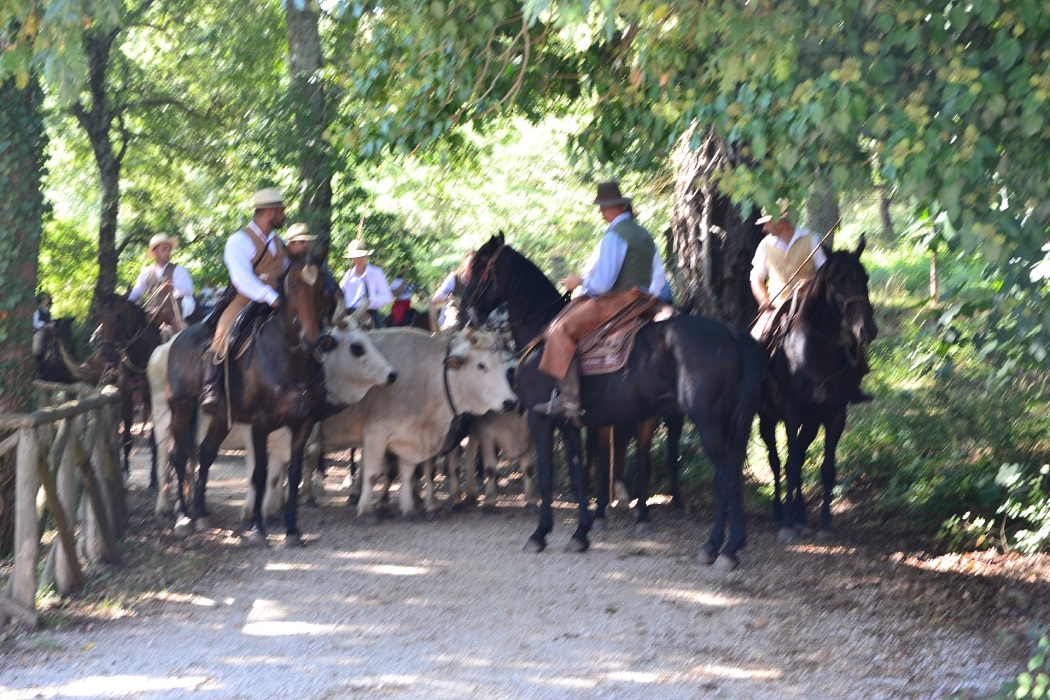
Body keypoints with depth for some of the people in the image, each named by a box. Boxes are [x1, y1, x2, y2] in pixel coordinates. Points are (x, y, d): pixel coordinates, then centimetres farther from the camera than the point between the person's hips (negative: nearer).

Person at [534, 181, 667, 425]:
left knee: (561, 330, -13)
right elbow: (658, 278, 20)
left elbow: (602, 282, -16)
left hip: (617, 301, -10)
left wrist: (579, 282, 0)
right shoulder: (645, 235, 18)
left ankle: (568, 399, -25)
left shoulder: (613, 236, -11)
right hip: (643, 302, 10)